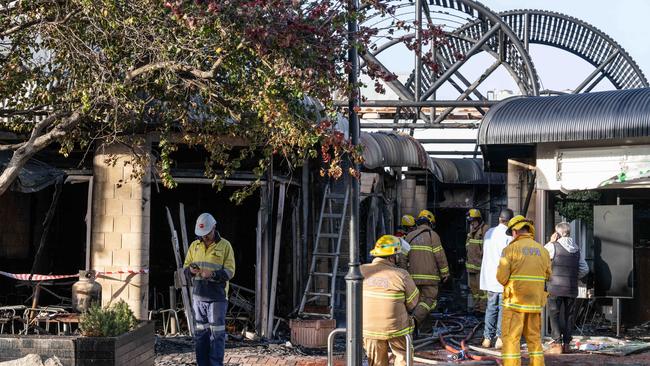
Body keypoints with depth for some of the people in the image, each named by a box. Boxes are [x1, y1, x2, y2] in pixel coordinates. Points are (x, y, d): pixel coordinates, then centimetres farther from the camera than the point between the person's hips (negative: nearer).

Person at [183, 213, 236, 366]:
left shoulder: (225, 246, -2)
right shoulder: (194, 246, 10)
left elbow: (230, 271, -7)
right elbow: (185, 266, 13)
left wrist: (213, 274, -23)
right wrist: (191, 270, -11)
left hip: (217, 297, -4)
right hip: (198, 296, 4)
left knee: (217, 333, -3)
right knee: (200, 332, 8)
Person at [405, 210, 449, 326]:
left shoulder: (410, 236, 10)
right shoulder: (432, 235, -4)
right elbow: (440, 256, -6)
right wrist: (445, 273, 2)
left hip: (413, 276, 5)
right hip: (429, 276, -5)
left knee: (420, 300, 15)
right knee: (430, 300, -1)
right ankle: (415, 318, -22)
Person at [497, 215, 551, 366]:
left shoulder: (511, 249, -8)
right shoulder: (542, 250, 6)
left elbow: (501, 276, -11)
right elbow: (547, 275, 11)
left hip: (515, 301, -4)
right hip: (535, 302, 5)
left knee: (510, 338, -1)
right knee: (534, 338, 15)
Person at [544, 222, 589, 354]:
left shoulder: (554, 246, -8)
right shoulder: (576, 249, 10)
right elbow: (585, 269, 12)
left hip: (555, 287, -5)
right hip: (572, 289, 5)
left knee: (554, 315, 0)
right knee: (569, 315, 11)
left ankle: (557, 344, -4)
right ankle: (566, 344, 13)